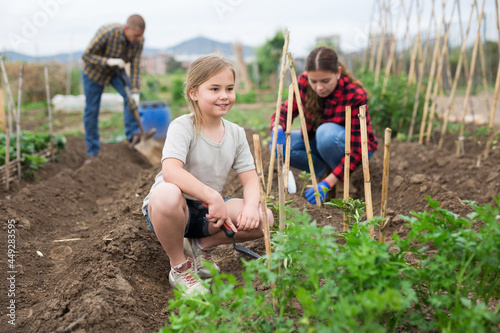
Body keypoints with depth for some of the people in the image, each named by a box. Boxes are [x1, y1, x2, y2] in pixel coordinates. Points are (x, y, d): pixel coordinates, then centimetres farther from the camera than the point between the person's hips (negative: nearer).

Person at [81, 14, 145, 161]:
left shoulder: (139, 41, -22)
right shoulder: (107, 32, -35)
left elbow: (135, 67, -19)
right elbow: (86, 56, -27)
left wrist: (135, 92, -29)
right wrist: (109, 61, -40)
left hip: (115, 71, 3)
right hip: (94, 70, -3)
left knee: (130, 96, -24)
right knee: (91, 110, 2)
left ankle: (132, 134, -20)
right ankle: (92, 151, 13)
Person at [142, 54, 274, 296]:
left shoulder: (236, 133, 1)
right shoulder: (182, 127, -17)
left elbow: (250, 178, -1)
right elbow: (170, 171, -33)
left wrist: (251, 205, -23)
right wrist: (212, 196, -41)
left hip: (208, 212, 5)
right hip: (171, 209, -5)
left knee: (263, 219, -16)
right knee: (167, 194, -41)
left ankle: (202, 245, 7)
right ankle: (179, 266, -13)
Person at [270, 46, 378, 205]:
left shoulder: (356, 96, -30)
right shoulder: (304, 82, -18)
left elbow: (357, 151, -29)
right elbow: (284, 112, -10)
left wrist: (327, 184, -38)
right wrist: (278, 130, -36)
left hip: (354, 145, -4)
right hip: (318, 140, 5)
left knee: (326, 132, -38)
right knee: (280, 144, -22)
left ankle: (345, 181, -11)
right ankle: (326, 170, -3)